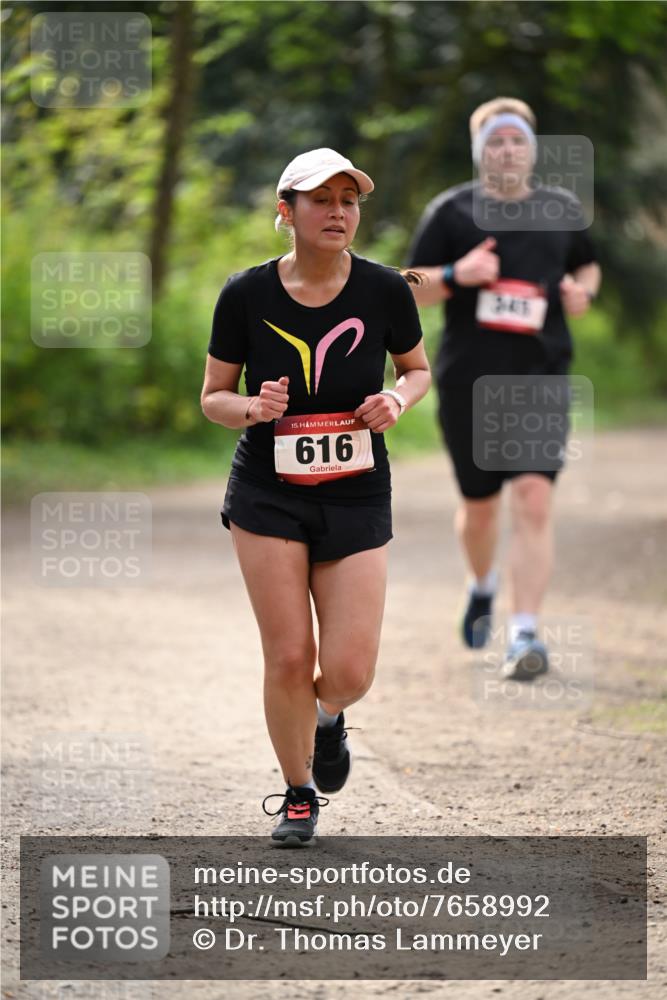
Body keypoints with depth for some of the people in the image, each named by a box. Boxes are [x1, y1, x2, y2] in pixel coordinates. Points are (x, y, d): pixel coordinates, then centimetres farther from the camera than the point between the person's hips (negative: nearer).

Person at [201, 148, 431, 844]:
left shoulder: (384, 290, -5)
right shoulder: (246, 295, -6)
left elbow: (417, 369, 13)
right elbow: (213, 397, 4)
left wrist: (397, 400, -10)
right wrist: (251, 407, -18)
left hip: (357, 498, 1)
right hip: (268, 494, -1)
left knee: (349, 671, -7)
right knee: (288, 657, -4)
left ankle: (327, 716, 32)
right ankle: (298, 793, 20)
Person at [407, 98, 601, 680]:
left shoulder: (562, 210, 9)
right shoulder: (450, 212, 1)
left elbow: (588, 266, 26)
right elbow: (410, 289, 2)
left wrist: (583, 291, 2)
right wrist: (456, 275, -18)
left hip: (542, 376, 0)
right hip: (468, 382, 0)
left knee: (534, 499, -15)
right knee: (479, 505, 11)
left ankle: (526, 633, -16)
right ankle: (483, 587, 44)